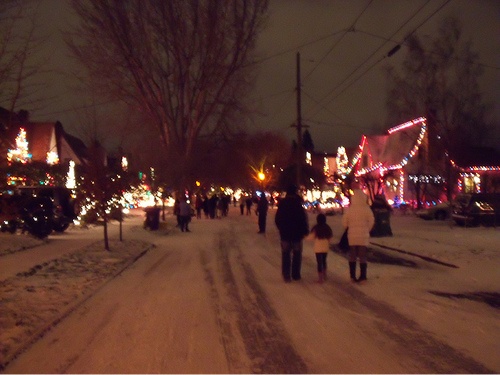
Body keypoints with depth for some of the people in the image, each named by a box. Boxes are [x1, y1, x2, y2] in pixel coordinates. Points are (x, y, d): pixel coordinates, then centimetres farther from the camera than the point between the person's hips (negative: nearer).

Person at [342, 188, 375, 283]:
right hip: (363, 236, -1)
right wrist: (366, 230, 11)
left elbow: (344, 222, 0)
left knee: (352, 257, 11)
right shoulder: (366, 208, -9)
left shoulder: (349, 209, -5)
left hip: (352, 236, 1)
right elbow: (371, 221, -5)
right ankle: (362, 277, 5)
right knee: (362, 257, 7)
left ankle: (353, 276, 12)